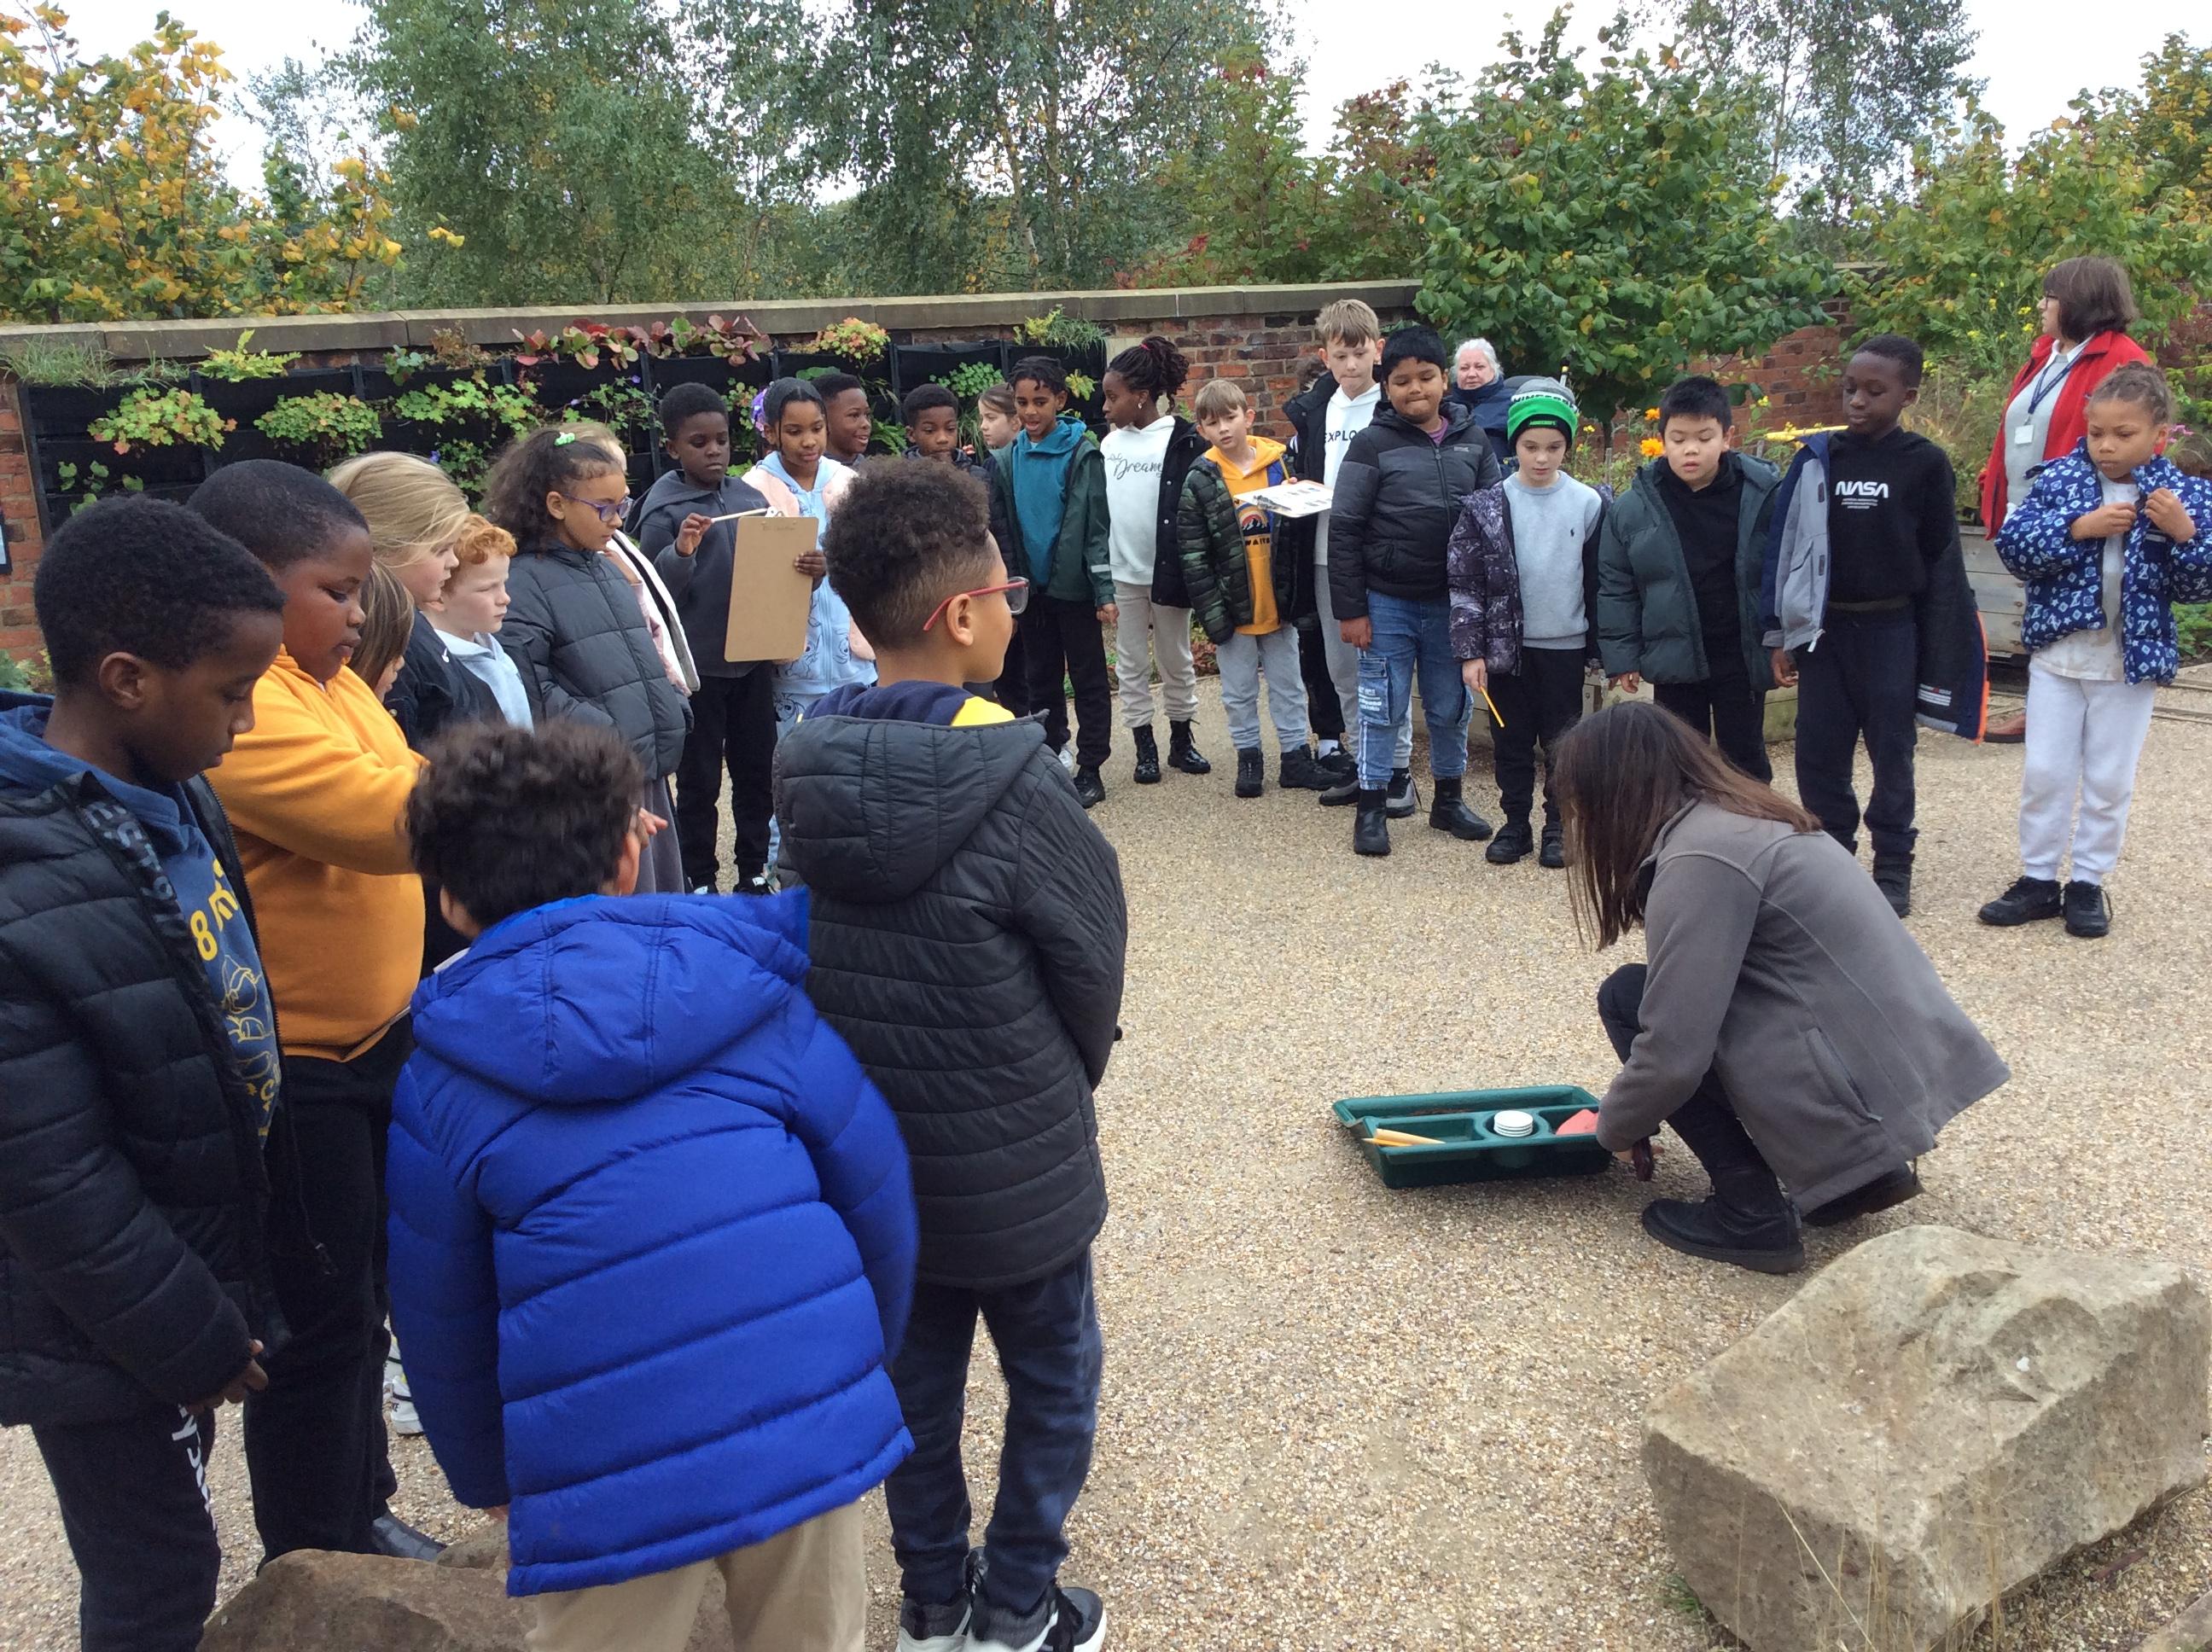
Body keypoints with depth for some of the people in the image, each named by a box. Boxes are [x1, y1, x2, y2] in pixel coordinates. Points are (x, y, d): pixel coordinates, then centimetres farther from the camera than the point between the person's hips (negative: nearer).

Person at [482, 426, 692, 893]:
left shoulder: (608, 570, 16)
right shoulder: (525, 583, -10)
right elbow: (529, 686, -17)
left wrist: (674, 708, 10)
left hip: (650, 767, 8)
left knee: (662, 891, 17)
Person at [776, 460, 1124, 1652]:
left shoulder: (809, 770, -7)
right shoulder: (1009, 780, -24)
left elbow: (804, 938, 2)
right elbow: (1093, 943, -14)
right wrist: (1075, 1067, 7)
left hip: (872, 1144, 6)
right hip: (1011, 1152, -5)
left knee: (915, 1371, 21)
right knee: (1051, 1382, 16)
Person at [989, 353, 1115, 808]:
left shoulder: (1082, 454, -8)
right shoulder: (1007, 460, 4)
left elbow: (1097, 526, -11)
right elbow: (1003, 530, 9)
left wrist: (1104, 591, -15)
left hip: (1074, 586, -5)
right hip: (1032, 588, 5)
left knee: (1088, 679, 4)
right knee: (1042, 679, 13)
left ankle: (1090, 769, 10)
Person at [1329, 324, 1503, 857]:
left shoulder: (1473, 442, 4)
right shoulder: (1372, 445, -6)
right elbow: (1344, 529, -7)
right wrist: (1349, 608, -10)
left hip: (1452, 603, 3)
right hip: (1387, 603, -3)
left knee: (1451, 708, 13)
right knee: (1383, 709, 3)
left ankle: (1449, 800, 30)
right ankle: (1371, 810, 15)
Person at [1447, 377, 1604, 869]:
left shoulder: (1588, 504, -2)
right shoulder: (1487, 507, -4)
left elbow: (1601, 581, 5)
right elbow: (1465, 583, -2)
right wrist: (1470, 651, -6)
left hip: (1565, 646, 0)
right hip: (1506, 645, 0)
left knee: (1563, 742, 8)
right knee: (1510, 740, 9)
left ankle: (1559, 826, 21)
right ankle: (1515, 824, 23)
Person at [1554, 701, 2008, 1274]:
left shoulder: (1699, 858, -18)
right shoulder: (1738, 816, 12)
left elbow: (1673, 1052, -20)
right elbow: (1695, 999, 22)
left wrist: (1614, 1128, 0)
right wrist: (1631, 1105, 25)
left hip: (1861, 1088, -9)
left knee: (1629, 998, -3)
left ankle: (1752, 1216, 0)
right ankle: (1861, 1170, 17)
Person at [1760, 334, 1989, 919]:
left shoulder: (1925, 464, -3)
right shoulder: (1817, 459, 2)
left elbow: (1941, 559, 1)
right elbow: (1785, 545, 5)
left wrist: (1938, 648, -1)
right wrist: (1780, 634, 3)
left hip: (1891, 629, -2)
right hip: (1823, 627, 2)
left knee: (1891, 751, 6)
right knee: (1818, 751, 5)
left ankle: (1893, 868, 18)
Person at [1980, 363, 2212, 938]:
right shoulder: (2059, 479, -3)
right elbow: (2012, 545, -13)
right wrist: (2077, 528, -23)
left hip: (2131, 663, 0)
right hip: (2057, 655, 1)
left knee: (2110, 781, 9)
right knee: (2044, 774, 7)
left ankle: (2088, 883, 21)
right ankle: (2038, 879, 19)